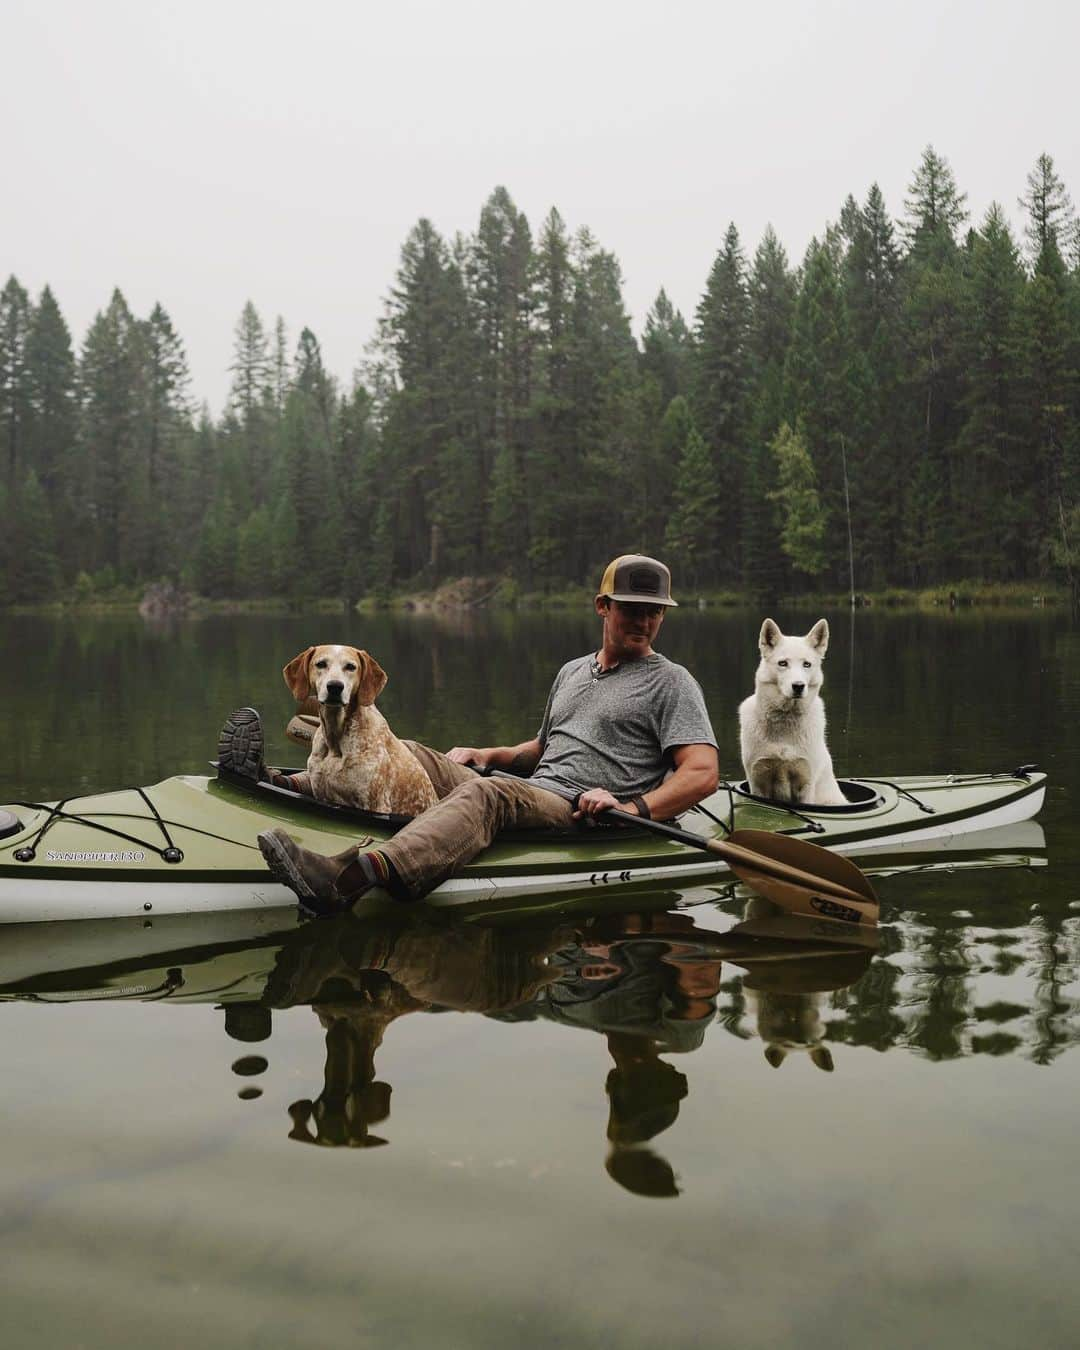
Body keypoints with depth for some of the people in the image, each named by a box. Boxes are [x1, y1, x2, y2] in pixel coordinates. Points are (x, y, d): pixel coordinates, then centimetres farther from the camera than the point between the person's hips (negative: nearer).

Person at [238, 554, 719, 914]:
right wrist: (490, 754, 15)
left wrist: (637, 807, -24)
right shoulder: (571, 671, 25)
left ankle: (347, 880, -63)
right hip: (528, 796, 8)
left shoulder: (671, 682, 3)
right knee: (413, 755, -2)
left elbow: (704, 773, -8)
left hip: (582, 815, -8)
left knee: (487, 792, -37)